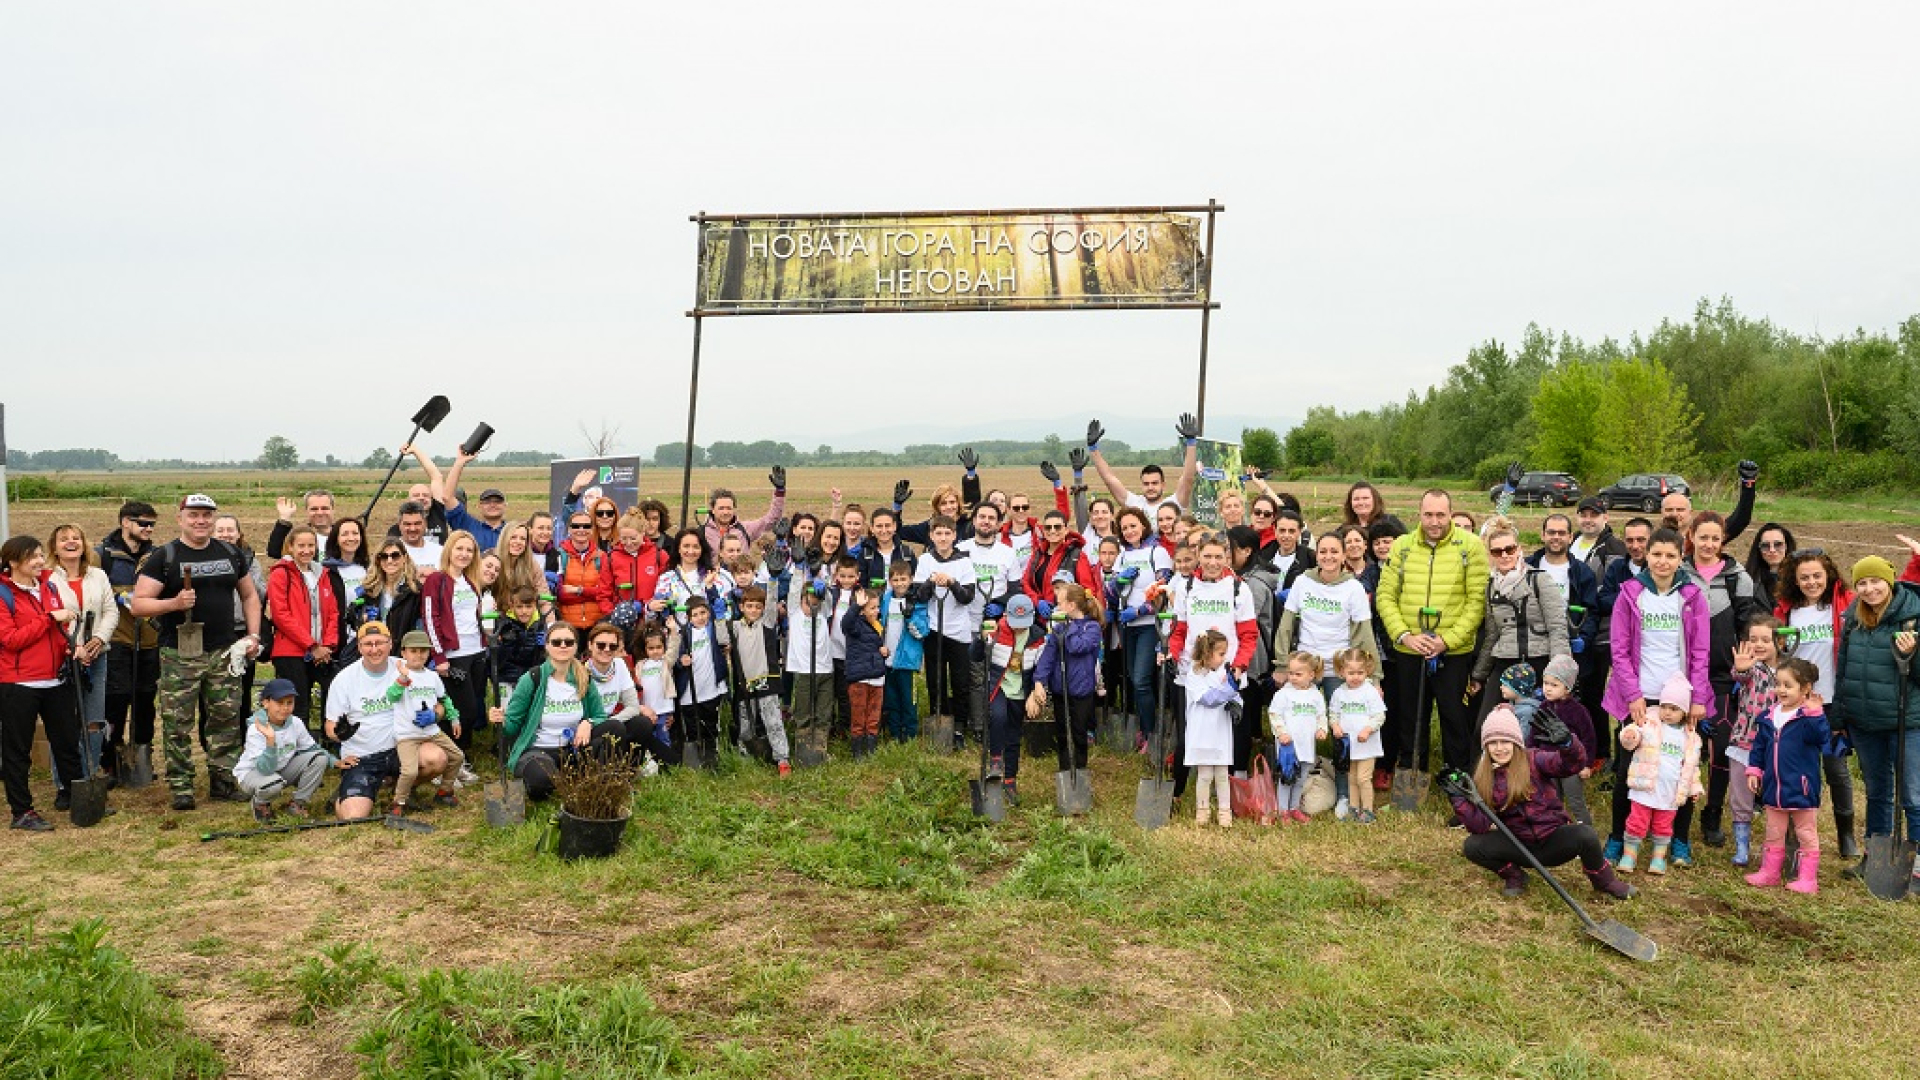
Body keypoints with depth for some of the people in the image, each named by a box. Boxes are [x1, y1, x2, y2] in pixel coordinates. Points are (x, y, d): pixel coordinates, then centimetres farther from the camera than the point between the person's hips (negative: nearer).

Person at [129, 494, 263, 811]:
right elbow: (138, 605, -5)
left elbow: (249, 596, 20)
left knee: (227, 719, 6)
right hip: (179, 655, -3)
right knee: (178, 724, -1)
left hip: (223, 653, 4)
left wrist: (253, 634, 9)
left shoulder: (231, 554, 11)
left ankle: (223, 780, 15)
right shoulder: (164, 556, -1)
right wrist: (174, 603, -21)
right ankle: (181, 787, 7)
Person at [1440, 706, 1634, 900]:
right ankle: (1514, 875, 8)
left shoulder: (1534, 761, -8)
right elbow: (1481, 826, -8)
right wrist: (1458, 799, -19)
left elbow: (1573, 764, -25)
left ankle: (1604, 881, 1)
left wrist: (1566, 743, -45)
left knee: (1585, 834, -31)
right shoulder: (1483, 779, -2)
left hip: (1553, 840, -2)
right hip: (1519, 845, 2)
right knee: (1471, 847, -21)